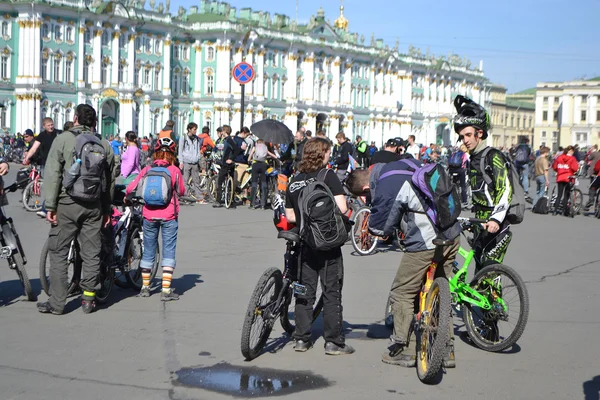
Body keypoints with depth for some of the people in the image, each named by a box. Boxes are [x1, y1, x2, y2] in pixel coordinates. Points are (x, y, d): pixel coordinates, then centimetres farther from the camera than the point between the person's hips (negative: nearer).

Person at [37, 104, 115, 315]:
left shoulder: (63, 139, -4)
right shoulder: (104, 145, 7)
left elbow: (52, 173, -9)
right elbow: (110, 180, 10)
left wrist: (50, 205, -6)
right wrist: (107, 210, 17)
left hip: (67, 204, -3)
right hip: (94, 206, 3)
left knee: (58, 252, 4)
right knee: (91, 254, 9)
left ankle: (57, 302, 4)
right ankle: (88, 299, 14)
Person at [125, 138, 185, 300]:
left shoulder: (147, 170, 0)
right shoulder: (175, 171, -4)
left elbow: (130, 188, -1)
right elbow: (181, 191, 8)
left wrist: (127, 197, 21)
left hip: (149, 215, 2)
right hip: (169, 216, -2)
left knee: (148, 250, 14)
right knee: (168, 251, 2)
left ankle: (145, 287, 24)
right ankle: (166, 290, -4)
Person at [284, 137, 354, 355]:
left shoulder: (294, 181, 6)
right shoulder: (328, 176, -9)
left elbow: (290, 216, 9)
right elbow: (342, 208, -17)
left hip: (305, 243, 5)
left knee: (305, 291, 12)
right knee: (332, 292, 2)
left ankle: (301, 339, 14)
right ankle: (333, 341, 5)